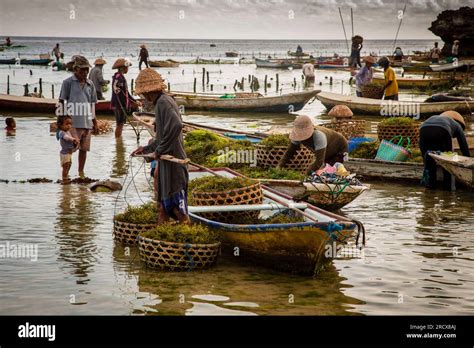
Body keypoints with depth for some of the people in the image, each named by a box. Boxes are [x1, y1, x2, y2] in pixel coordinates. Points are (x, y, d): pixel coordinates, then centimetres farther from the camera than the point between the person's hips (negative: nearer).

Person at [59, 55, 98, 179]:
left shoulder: (90, 84, 12)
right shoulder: (68, 82, -3)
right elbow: (61, 102, -2)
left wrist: (95, 122, 18)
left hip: (87, 122, 5)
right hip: (73, 122, -5)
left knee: (84, 148, 11)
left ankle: (81, 172, 24)